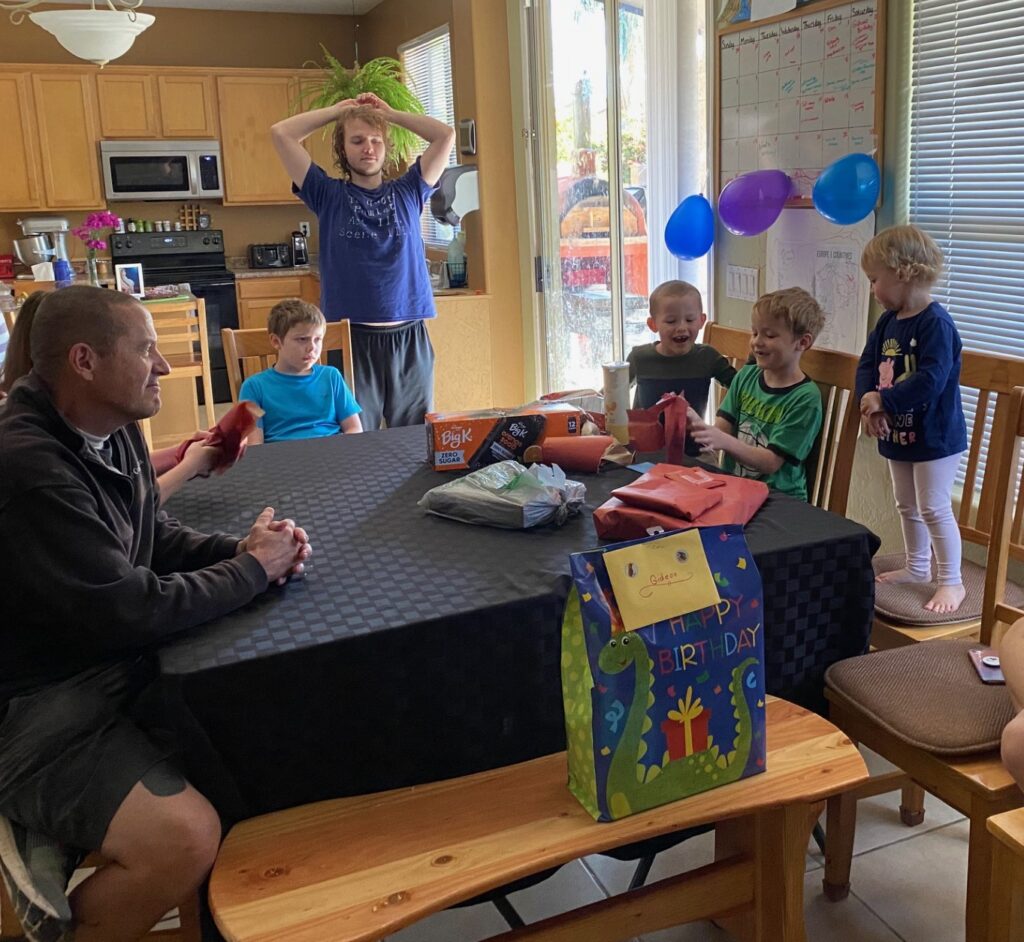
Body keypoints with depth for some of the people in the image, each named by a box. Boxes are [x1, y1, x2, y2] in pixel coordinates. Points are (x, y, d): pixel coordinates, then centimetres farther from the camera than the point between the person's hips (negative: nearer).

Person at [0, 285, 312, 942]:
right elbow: (130, 612, -26)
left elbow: (155, 537, 15)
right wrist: (253, 571, -14)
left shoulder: (114, 432, 3)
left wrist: (240, 549, -4)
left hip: (117, 668, 10)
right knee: (185, 837, -27)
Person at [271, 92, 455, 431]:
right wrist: (338, 109, 9)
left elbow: (445, 135, 6)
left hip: (409, 339, 2)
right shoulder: (328, 196, 6)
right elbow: (281, 133, 0)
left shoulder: (408, 192, 10)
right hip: (351, 339, -1)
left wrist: (390, 113, 11)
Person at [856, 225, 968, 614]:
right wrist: (868, 401, -16)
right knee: (907, 506, 19)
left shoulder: (936, 323, -22)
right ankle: (918, 567, 36)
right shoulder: (888, 322, 4)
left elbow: (931, 380, -31)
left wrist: (882, 400, -24)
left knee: (934, 508, -4)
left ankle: (951, 581, 9)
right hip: (899, 433, 9)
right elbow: (866, 366, 3)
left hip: (935, 436, -9)